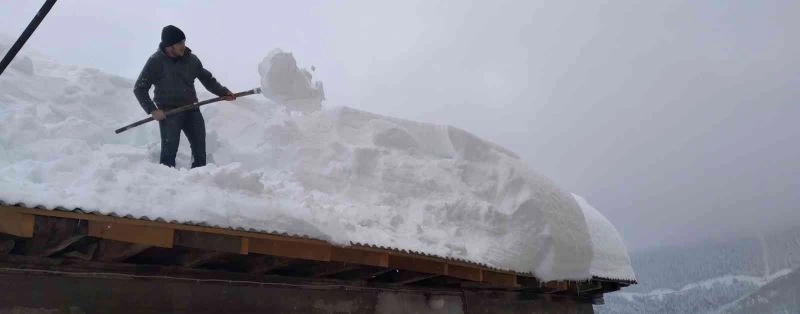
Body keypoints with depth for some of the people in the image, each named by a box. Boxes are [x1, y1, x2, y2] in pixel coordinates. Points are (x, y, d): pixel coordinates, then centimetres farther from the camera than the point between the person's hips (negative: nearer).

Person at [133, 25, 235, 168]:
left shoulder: (191, 59, 3)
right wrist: (152, 110, -13)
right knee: (169, 151, -6)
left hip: (191, 109, 4)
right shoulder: (156, 61, -7)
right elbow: (139, 88, -3)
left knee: (200, 148, 6)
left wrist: (223, 92, 0)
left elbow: (208, 79, 15)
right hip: (168, 112, -4)